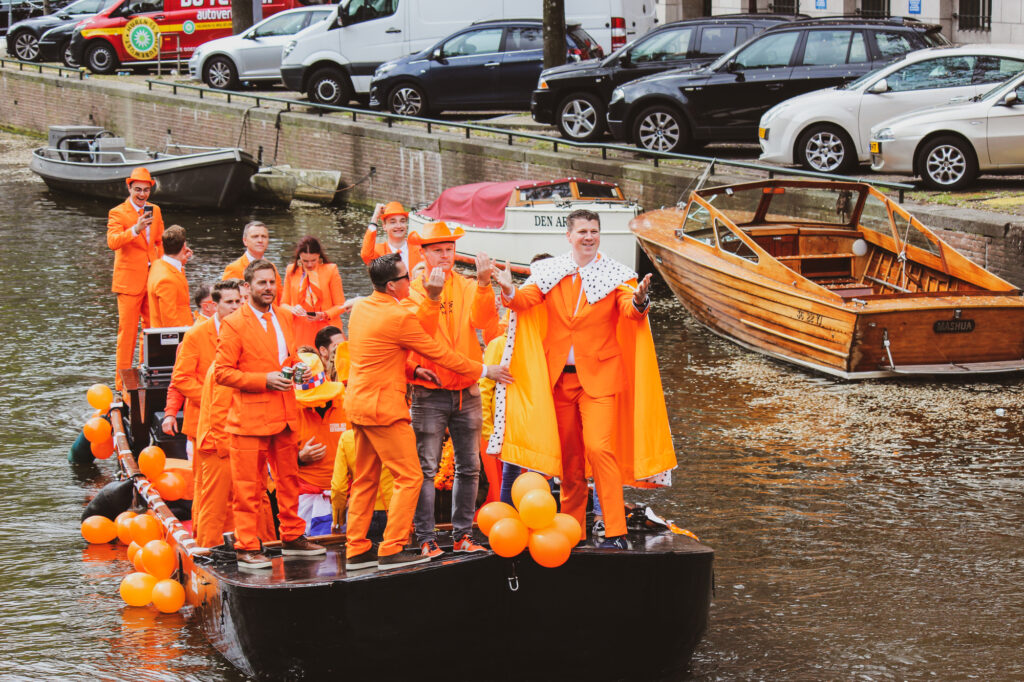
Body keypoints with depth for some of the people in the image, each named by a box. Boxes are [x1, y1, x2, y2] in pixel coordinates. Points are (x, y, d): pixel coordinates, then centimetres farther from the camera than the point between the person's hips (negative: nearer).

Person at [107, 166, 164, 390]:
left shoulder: (155, 211, 12)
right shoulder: (117, 213, -7)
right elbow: (112, 242, -24)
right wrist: (135, 230, -38)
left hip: (153, 280, 6)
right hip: (130, 280, -6)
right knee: (127, 332, -4)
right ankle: (123, 384, 0)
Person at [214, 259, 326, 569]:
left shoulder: (283, 318, 14)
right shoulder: (233, 323, -9)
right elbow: (222, 372, -11)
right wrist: (264, 380, -18)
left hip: (284, 414, 7)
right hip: (250, 417, -7)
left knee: (289, 479, 15)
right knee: (248, 488, -3)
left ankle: (292, 538, 26)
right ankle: (246, 549, 2)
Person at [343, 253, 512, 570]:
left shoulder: (360, 308, 8)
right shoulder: (399, 317, -16)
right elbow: (440, 354, -8)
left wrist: (410, 371, 11)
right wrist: (484, 370, 2)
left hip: (358, 402, 9)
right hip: (384, 407, -9)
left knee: (365, 479, 14)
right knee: (409, 476, -3)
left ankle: (356, 550, 15)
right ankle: (392, 549, -5)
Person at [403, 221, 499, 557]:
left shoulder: (469, 288, 8)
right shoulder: (415, 290, 2)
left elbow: (483, 319, -12)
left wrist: (484, 285, -29)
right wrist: (431, 296, -31)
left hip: (467, 392, 3)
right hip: (429, 393, -3)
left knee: (469, 467, 6)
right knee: (427, 468, -5)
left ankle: (463, 535, 13)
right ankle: (426, 539, -2)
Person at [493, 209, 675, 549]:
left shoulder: (616, 276, -2)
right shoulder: (550, 273, 5)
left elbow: (630, 310, -16)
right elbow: (527, 298, -8)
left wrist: (638, 302, -40)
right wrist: (510, 291, -31)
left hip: (599, 377, -3)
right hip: (558, 377, 3)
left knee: (599, 448, -16)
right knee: (568, 455, 10)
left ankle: (616, 532, -16)